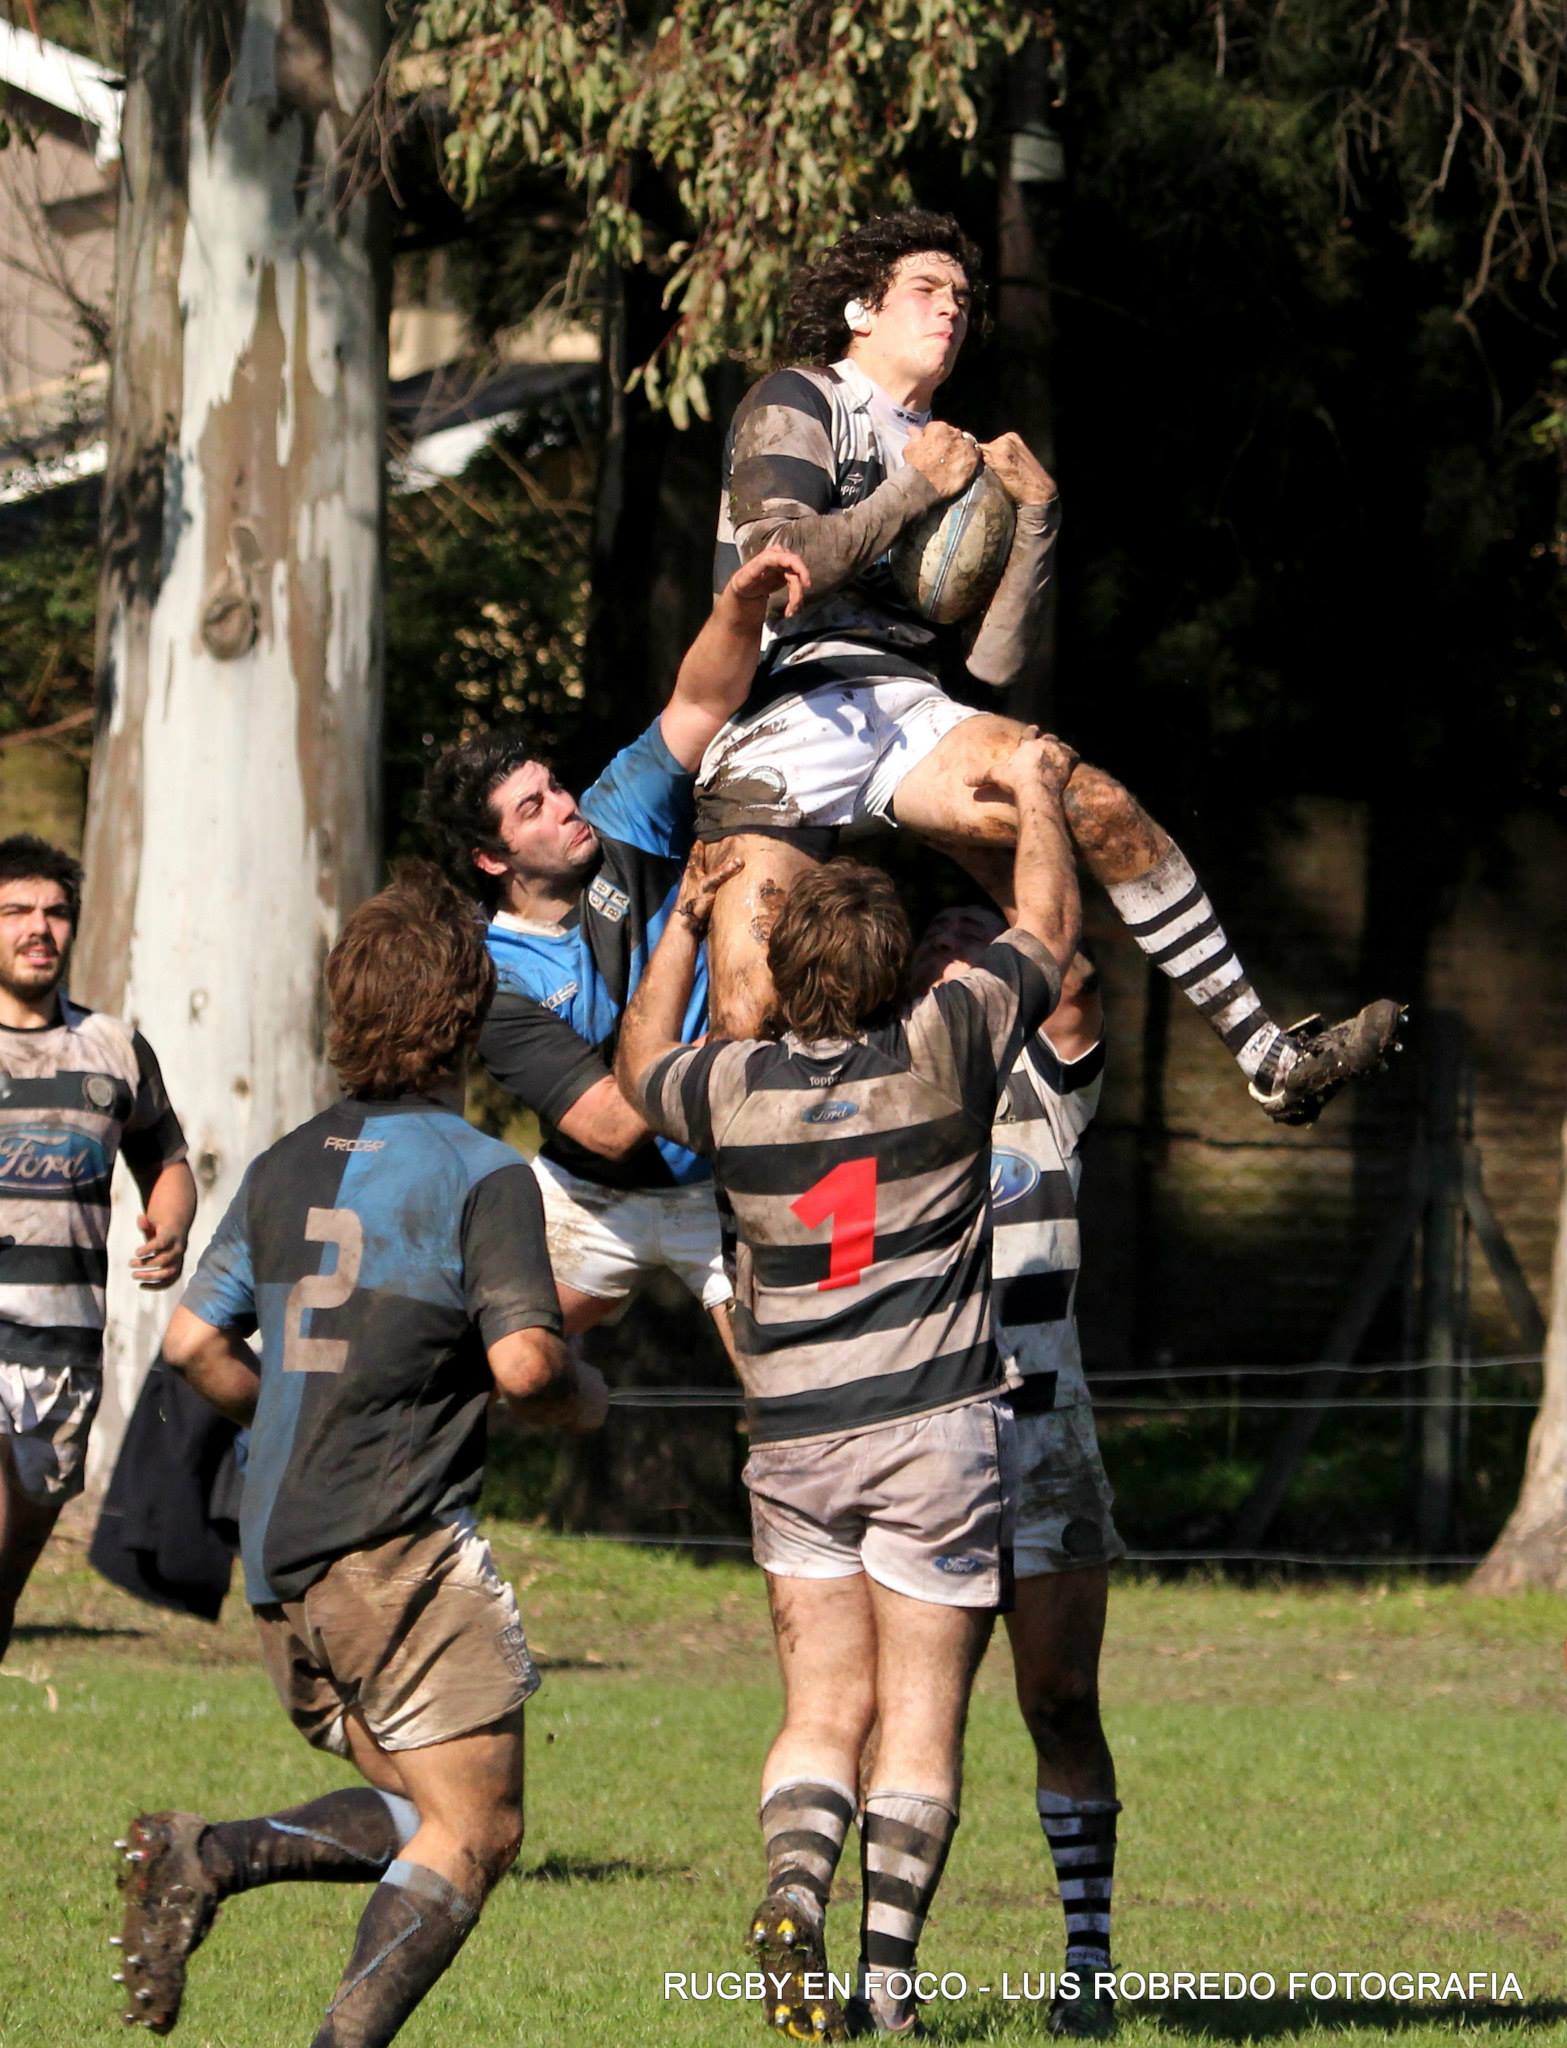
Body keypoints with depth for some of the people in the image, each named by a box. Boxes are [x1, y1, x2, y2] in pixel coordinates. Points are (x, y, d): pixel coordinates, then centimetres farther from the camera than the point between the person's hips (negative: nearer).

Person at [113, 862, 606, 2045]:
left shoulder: (287, 1169, 12)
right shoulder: (481, 1175, -8)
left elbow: (194, 1340, 10)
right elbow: (522, 1362, -17)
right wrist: (586, 1403, 5)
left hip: (280, 1563, 7)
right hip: (401, 1549, -7)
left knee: (422, 1813, 16)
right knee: (475, 1833, -3)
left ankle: (210, 1858, -7)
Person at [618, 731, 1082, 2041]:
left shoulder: (733, 1087, -1)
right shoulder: (939, 1054, -7)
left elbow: (640, 1065, 24)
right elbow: (1050, 930, 8)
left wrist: (685, 923, 31)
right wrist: (1037, 795, 22)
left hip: (793, 1440, 3)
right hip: (934, 1434, -3)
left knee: (825, 1708, 8)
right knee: (922, 1722, 0)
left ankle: (795, 1886, -18)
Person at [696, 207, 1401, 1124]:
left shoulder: (950, 458, 28)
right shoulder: (797, 403, 12)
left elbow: (993, 663, 16)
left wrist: (1037, 513, 6)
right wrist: (915, 492, 1)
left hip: (905, 709, 5)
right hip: (784, 719, -5)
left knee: (1103, 808, -18)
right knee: (747, 1022, -23)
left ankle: (1268, 1056, -15)